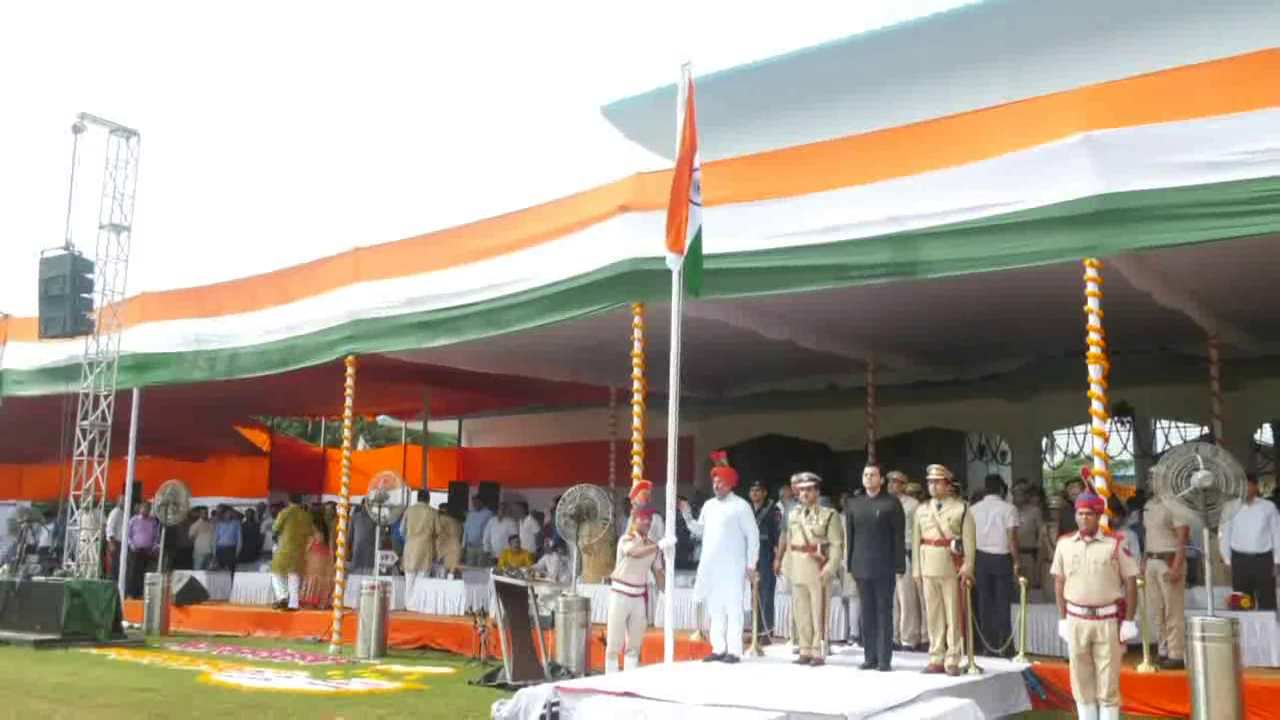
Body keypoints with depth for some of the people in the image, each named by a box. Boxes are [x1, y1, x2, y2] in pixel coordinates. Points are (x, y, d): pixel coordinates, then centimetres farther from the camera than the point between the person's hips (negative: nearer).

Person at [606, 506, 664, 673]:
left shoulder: (653, 546, 6)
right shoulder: (626, 540, -12)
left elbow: (657, 572, 9)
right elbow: (636, 553, -34)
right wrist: (659, 546, -41)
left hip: (640, 596, 6)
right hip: (621, 594, -6)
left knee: (635, 643, 10)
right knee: (615, 642, -3)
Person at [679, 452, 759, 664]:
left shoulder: (740, 506, -6)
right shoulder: (708, 505, 13)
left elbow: (753, 536, -6)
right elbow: (700, 530, 20)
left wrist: (751, 565, -9)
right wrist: (687, 517, 3)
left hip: (732, 566, -6)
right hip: (710, 565, 6)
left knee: (732, 608, -4)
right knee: (715, 608, 10)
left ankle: (733, 650, -1)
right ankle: (719, 648, 16)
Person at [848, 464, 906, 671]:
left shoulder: (891, 503, -1)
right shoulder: (855, 504, 11)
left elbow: (899, 536, -5)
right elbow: (851, 536, 11)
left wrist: (900, 566, -10)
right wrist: (850, 566, 6)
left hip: (884, 567, -4)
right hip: (862, 567, 4)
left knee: (884, 613, 0)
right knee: (867, 614, 7)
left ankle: (885, 659, 4)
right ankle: (870, 657, 13)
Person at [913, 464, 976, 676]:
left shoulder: (961, 508, -3)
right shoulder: (921, 510, 9)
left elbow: (969, 540, -6)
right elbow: (916, 541, 9)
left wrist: (967, 568, -12)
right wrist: (916, 569, 5)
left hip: (952, 567, -4)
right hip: (929, 567, 4)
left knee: (953, 615, 1)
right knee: (933, 615, 8)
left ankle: (952, 661, 6)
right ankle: (936, 659, 15)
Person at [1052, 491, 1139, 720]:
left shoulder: (1115, 543, -4)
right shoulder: (1064, 543, 3)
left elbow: (1130, 582, -2)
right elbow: (1059, 582, 9)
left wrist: (1129, 621, -6)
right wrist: (1062, 619, 6)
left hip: (1108, 620, -2)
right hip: (1076, 620, 2)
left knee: (1108, 681, 3)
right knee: (1081, 680, 9)